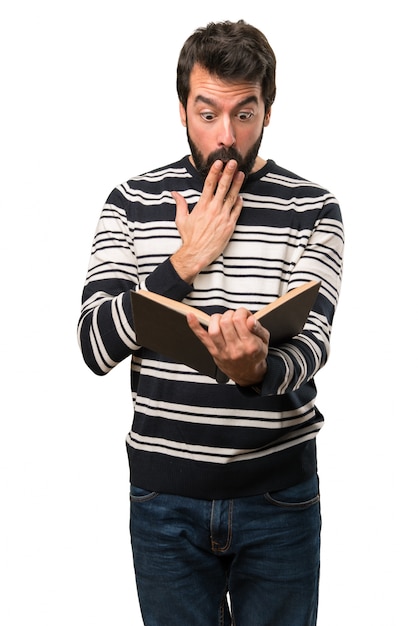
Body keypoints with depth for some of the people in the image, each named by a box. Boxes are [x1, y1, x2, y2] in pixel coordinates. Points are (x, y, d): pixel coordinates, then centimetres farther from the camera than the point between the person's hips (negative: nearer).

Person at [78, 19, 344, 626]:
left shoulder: (312, 209, -4)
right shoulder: (132, 202, 0)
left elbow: (311, 341, -15)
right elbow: (96, 346, -7)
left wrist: (258, 370, -38)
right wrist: (185, 262, -16)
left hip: (279, 491, 0)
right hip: (164, 495, 1)